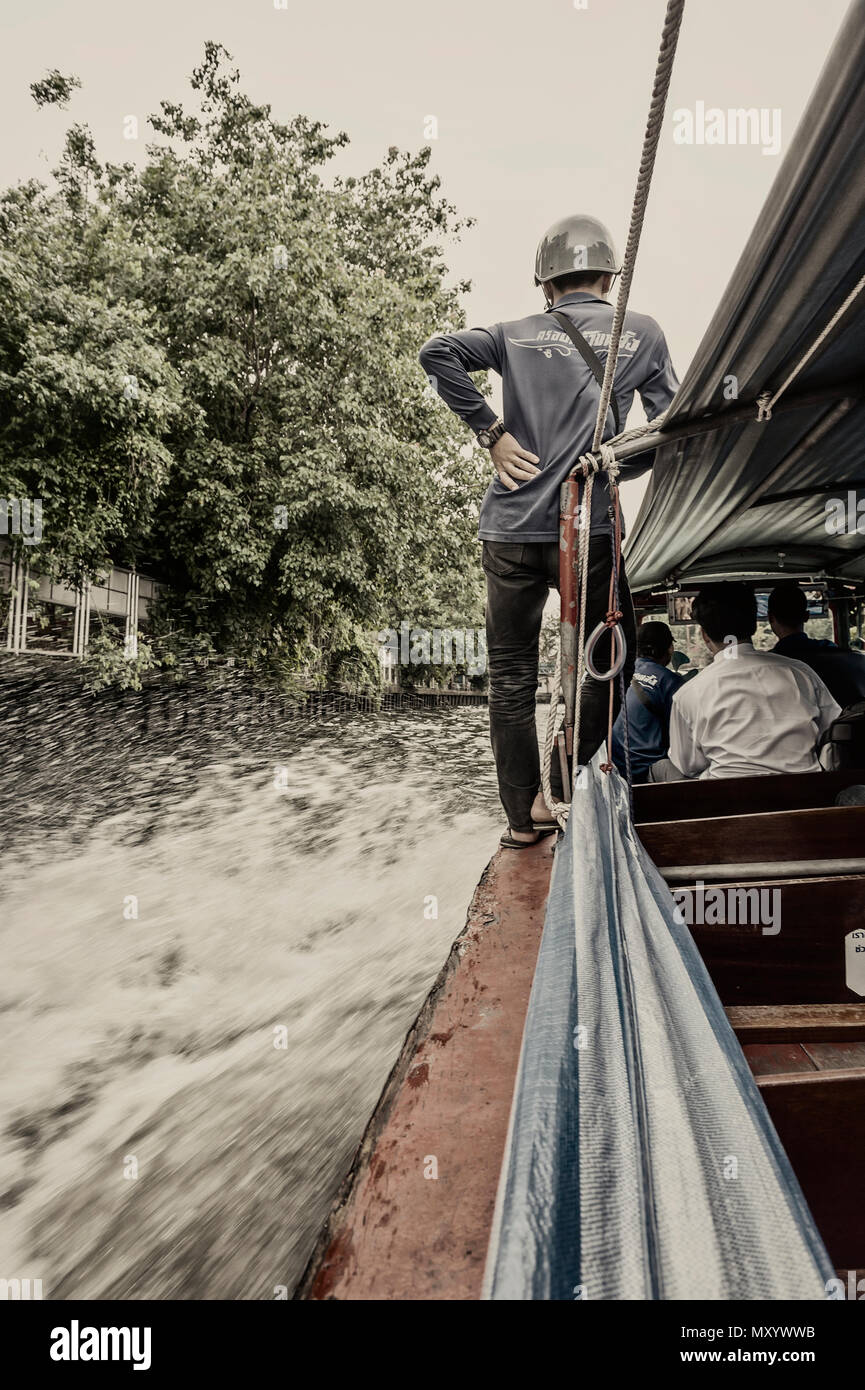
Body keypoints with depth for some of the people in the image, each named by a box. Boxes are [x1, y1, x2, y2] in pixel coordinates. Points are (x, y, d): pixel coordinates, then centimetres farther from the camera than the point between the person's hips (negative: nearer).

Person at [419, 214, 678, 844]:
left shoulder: (517, 334, 11)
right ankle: (558, 792, 9)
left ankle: (522, 816, 16)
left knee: (511, 674, 10)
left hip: (509, 527, 2)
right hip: (588, 528, -2)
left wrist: (492, 432, -1)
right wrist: (613, 469, 15)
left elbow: (437, 353, -3)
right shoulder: (643, 333, 10)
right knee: (609, 660, 15)